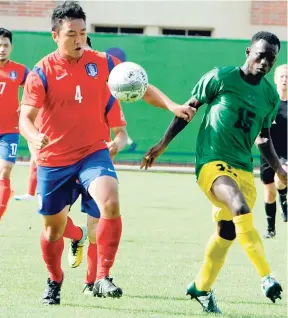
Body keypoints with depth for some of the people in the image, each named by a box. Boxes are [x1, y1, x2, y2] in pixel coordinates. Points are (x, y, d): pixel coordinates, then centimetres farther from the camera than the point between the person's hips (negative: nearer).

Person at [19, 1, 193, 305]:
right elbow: (25, 117, -14)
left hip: (93, 152, 1)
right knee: (53, 228, 10)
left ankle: (102, 278, -18)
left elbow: (140, 88, 6)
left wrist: (172, 106, -9)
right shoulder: (42, 72, -8)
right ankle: (54, 281, 39)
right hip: (53, 160, 0)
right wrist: (35, 137, -37)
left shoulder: (102, 63, -1)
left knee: (110, 204, -27)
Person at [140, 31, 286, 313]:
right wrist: (163, 144, 2)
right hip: (212, 161, -6)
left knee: (227, 231, 7)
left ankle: (202, 288, 27)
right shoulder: (220, 78, -5)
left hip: (243, 168, 6)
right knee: (241, 209, -30)